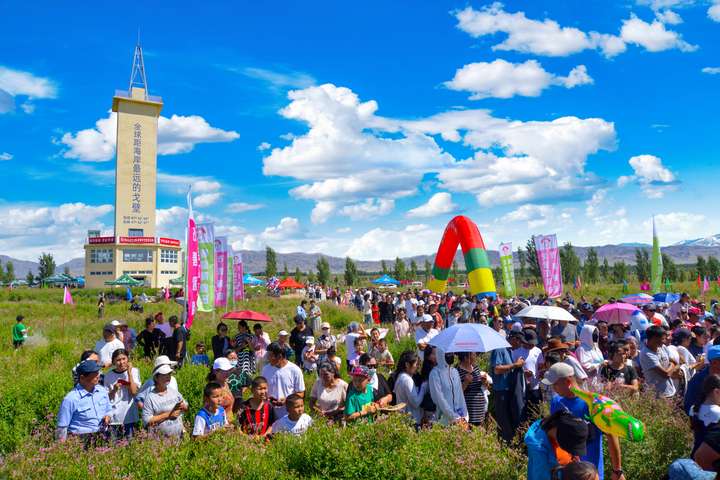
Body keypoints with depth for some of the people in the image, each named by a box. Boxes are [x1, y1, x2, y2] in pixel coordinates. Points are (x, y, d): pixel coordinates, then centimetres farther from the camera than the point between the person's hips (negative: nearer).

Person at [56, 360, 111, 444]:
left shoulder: (102, 391, 6)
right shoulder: (70, 399, -11)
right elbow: (62, 428, -5)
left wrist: (107, 416, 1)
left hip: (103, 437, 4)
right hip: (81, 441, -4)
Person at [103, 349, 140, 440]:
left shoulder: (134, 371, 1)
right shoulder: (108, 375, 4)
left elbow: (134, 392, -11)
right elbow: (106, 398, 9)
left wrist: (129, 373, -10)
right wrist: (114, 390, -10)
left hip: (129, 415, -1)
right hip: (113, 417, 1)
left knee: (129, 440, 2)